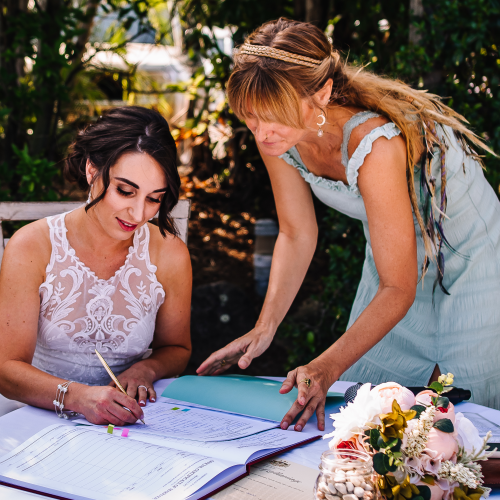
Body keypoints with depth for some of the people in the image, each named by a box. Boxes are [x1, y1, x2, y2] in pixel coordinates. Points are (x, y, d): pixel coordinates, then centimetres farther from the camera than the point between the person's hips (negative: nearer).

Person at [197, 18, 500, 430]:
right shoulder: (277, 134, -19)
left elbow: (397, 290, -32)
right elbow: (296, 234, -5)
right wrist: (264, 328, -14)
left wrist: (328, 367, -40)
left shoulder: (374, 145, -39)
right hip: (397, 252, 6)